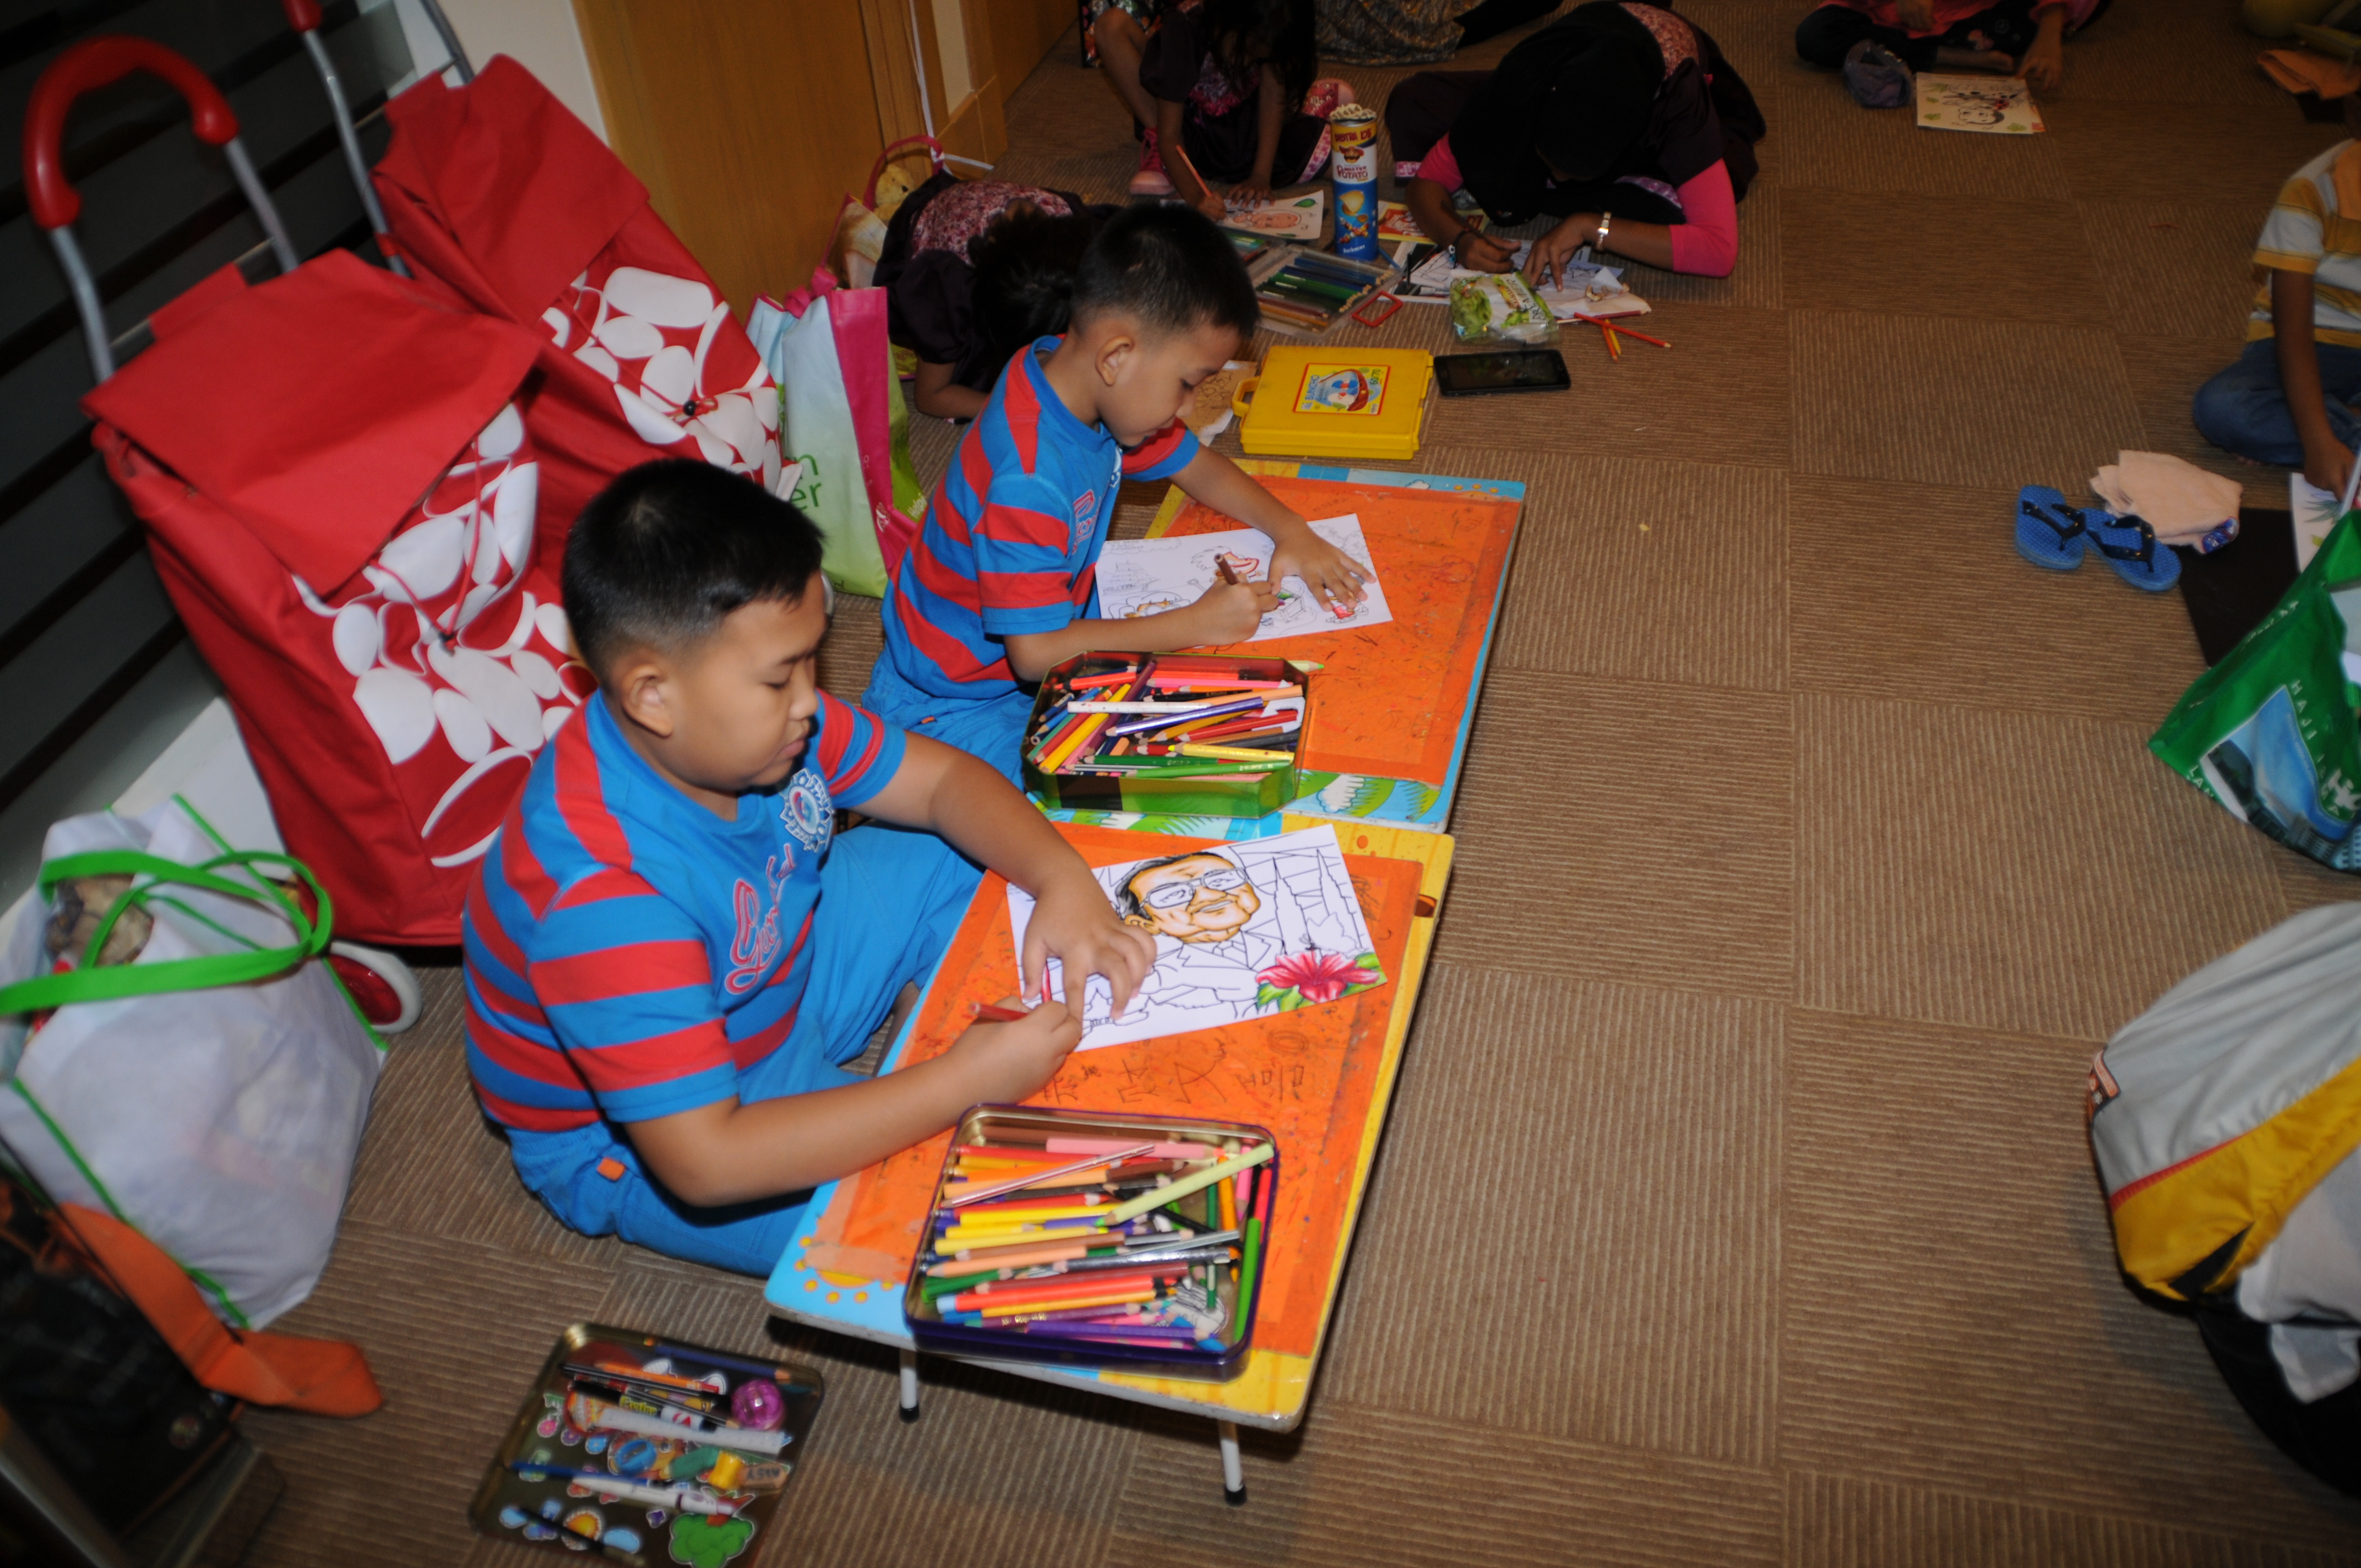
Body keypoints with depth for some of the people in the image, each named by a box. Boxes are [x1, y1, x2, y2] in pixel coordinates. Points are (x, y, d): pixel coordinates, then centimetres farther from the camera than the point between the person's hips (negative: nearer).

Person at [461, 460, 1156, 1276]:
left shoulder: (745, 719, -18)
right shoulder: (599, 899, -39)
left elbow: (943, 780, -5)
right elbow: (706, 1161, -40)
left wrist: (1065, 883, -24)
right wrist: (965, 1081, -39)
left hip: (782, 983, 8)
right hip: (634, 1142, -7)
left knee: (967, 862, 3)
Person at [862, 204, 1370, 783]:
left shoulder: (1093, 386, -7)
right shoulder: (1029, 480, -35)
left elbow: (1200, 468, 10)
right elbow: (1035, 652, -33)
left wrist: (1291, 533, -6)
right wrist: (1198, 623, -28)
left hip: (1044, 635, 9)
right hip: (957, 705, -9)